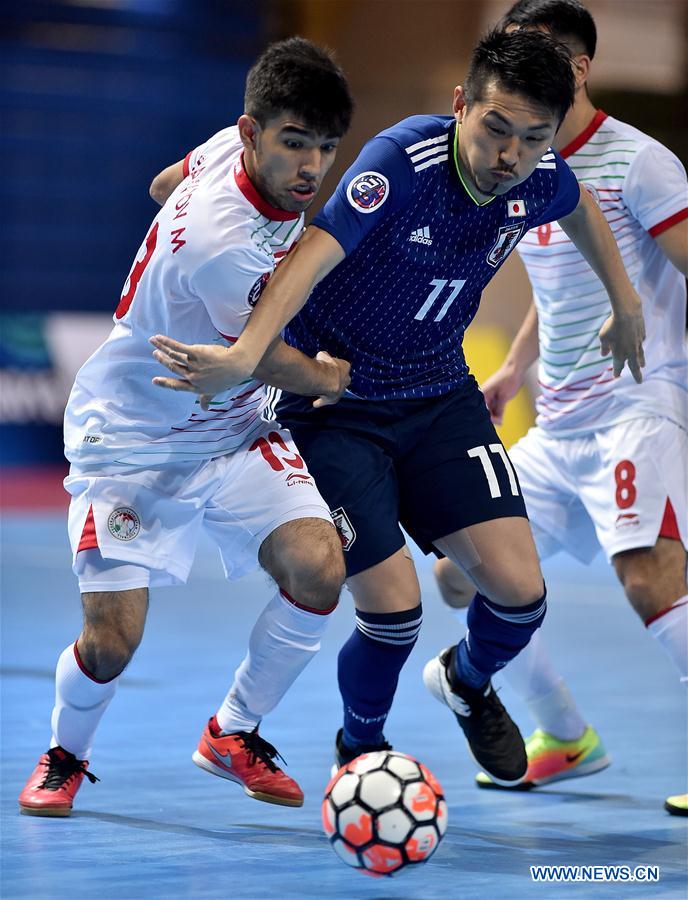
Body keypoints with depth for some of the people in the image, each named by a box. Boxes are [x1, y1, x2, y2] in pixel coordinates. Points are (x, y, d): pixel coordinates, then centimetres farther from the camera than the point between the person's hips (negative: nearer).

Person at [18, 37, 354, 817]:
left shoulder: (231, 148, -10)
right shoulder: (222, 243, -34)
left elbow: (166, 182, 14)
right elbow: (265, 360, -16)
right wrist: (327, 379, 3)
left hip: (232, 431, 7)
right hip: (130, 440, -7)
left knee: (319, 568, -15)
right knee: (112, 639, -13)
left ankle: (234, 735, 8)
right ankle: (64, 757, 21)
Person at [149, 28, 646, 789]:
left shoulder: (540, 179, -9)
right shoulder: (405, 160, -28)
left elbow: (579, 206, 16)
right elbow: (315, 253, -41)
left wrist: (624, 304, 26)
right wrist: (246, 355, -56)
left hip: (439, 397, 5)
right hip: (331, 405, -5)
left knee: (518, 591, -8)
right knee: (393, 607, -14)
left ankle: (466, 681, 30)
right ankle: (358, 747, 20)